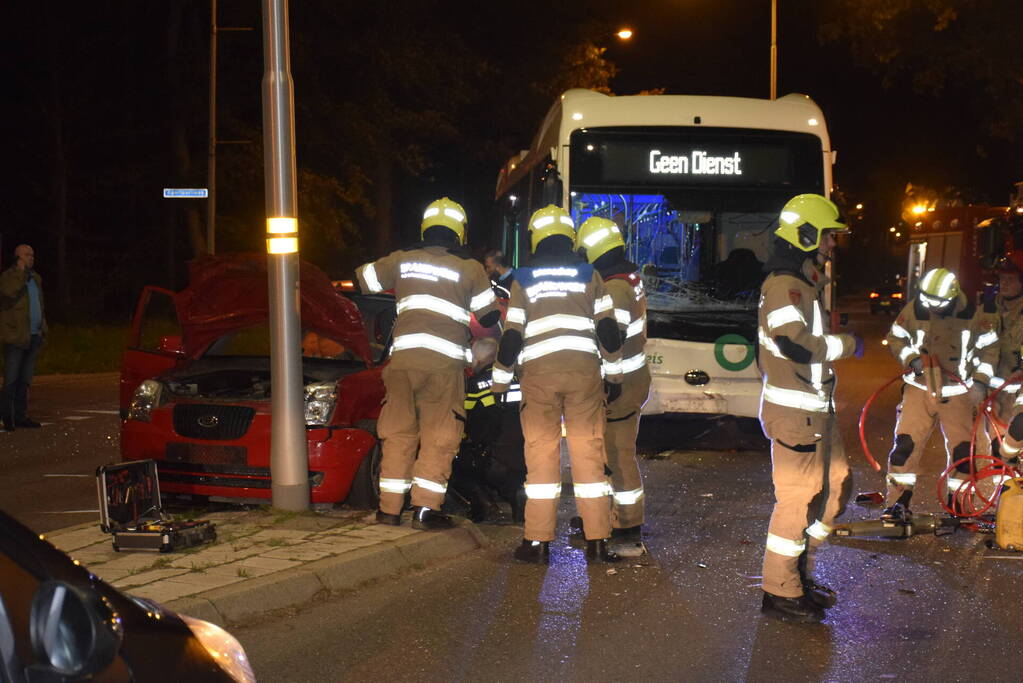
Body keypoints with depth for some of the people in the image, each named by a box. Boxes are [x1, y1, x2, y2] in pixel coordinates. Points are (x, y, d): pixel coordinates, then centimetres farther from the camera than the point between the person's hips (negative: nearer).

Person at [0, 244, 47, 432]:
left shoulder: (36, 278, 18)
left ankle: (20, 416, 14)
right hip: (16, 336, -7)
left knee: (25, 379, 9)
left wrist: (43, 328, 16)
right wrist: (21, 271, -21)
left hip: (33, 337, 7)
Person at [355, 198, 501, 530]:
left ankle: (389, 507, 11)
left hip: (403, 356, 3)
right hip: (445, 362, -3)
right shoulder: (469, 268, 3)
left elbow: (363, 279, 21)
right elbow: (489, 316, 5)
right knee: (439, 439, 3)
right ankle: (425, 508, -2)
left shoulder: (402, 260, 10)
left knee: (399, 433, 9)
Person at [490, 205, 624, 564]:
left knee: (541, 456, 3)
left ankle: (537, 541, 2)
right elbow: (607, 329, 5)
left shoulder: (523, 279, 6)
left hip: (538, 372, 0)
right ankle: (597, 541, 4)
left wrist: (500, 382, 12)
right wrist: (614, 373, 16)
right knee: (589, 453, 3)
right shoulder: (589, 275, 7)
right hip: (584, 370, 1)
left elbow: (511, 336, 3)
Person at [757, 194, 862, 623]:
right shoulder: (784, 285, -17)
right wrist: (848, 344, -16)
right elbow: (797, 343, -28)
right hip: (794, 412, -11)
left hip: (815, 410, 11)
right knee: (797, 498, -5)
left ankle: (800, 570, 27)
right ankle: (780, 592, 5)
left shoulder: (804, 283, 17)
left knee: (836, 484, 16)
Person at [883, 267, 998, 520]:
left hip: (958, 393, 0)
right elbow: (896, 338, 7)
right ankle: (898, 503, 0)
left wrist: (981, 380, -6)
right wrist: (911, 358, -11)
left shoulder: (973, 315, -7)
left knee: (962, 450, 1)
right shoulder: (913, 310, -6)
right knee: (905, 444, -8)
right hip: (920, 388, 0)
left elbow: (989, 348, 3)